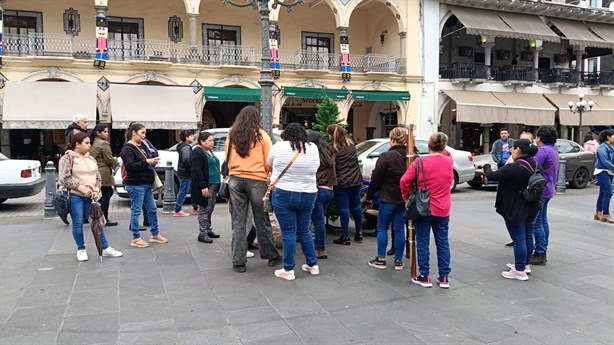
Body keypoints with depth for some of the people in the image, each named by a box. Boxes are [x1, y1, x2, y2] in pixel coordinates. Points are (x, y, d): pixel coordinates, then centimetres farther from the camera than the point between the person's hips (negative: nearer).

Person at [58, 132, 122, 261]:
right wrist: (81, 187, -17)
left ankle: (105, 248, 13)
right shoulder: (67, 158, -5)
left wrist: (96, 190, -2)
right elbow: (64, 178, -13)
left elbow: (98, 177, 15)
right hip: (75, 196, -5)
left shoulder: (91, 159, 13)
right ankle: (81, 249, 17)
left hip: (90, 196, 5)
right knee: (78, 223, 2)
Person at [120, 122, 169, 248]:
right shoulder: (127, 148, -12)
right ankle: (136, 239, 8)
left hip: (146, 184, 9)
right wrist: (146, 162, -24)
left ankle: (155, 235, 25)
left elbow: (148, 160, 24)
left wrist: (153, 162, 1)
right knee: (136, 211, -1)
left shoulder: (143, 146, 14)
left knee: (152, 209, 13)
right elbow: (130, 166, -22)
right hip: (135, 185, -9)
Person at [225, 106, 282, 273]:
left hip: (235, 179, 3)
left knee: (238, 221, 6)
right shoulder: (261, 135, -2)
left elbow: (228, 159, 14)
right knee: (262, 220, 8)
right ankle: (271, 256, 21)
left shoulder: (231, 135, 7)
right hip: (257, 181, -2)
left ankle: (238, 262, 9)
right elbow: (269, 162, -2)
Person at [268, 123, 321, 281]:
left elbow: (269, 163, 11)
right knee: (304, 231, 17)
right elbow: (316, 168, 12)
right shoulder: (313, 148, 2)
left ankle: (288, 270, 8)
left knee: (288, 233, 2)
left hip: (283, 195, -3)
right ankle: (313, 265, 26)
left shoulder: (279, 146, -6)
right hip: (308, 196, 3)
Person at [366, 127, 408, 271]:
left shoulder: (386, 156, -15)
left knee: (382, 227, 8)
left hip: (389, 198, -5)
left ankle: (381, 259, 11)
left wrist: (369, 195, 2)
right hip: (405, 198, 5)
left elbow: (376, 178, -10)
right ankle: (398, 260, 16)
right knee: (399, 229, 11)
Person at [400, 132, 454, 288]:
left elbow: (404, 181, -15)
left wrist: (406, 197, 0)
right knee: (443, 243, 12)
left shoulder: (420, 162, -13)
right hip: (443, 210, 4)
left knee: (422, 242, 7)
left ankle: (424, 277, 12)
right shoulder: (450, 162, -1)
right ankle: (444, 277, 16)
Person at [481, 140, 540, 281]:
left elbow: (492, 176, -21)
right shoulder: (536, 166, 1)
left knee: (519, 239, 0)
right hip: (532, 208, 8)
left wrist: (486, 166, -1)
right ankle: (526, 264, 34)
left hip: (516, 210, -8)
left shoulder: (513, 168, -26)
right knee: (528, 236, 19)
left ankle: (520, 271, 8)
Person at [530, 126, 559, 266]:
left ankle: (540, 254, -3)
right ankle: (543, 252, 23)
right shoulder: (553, 150, 15)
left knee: (536, 222, -6)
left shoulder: (543, 150, -18)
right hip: (548, 190, 10)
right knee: (543, 221, 15)